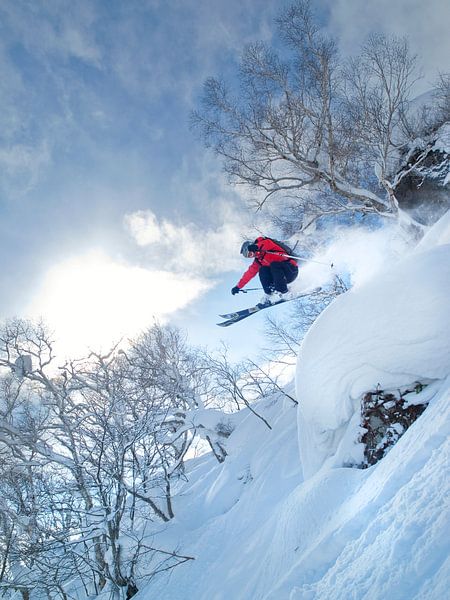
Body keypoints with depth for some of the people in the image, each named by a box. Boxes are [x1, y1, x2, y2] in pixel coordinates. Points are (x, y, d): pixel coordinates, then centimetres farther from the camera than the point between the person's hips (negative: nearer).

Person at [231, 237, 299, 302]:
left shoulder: (266, 243, -6)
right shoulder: (258, 260, 13)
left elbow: (268, 244, -30)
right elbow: (250, 273, 18)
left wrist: (256, 247, -46)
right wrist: (238, 286, 20)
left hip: (292, 270, -7)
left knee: (274, 264, -30)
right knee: (262, 270, -10)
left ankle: (282, 290, -24)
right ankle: (270, 293, -13)